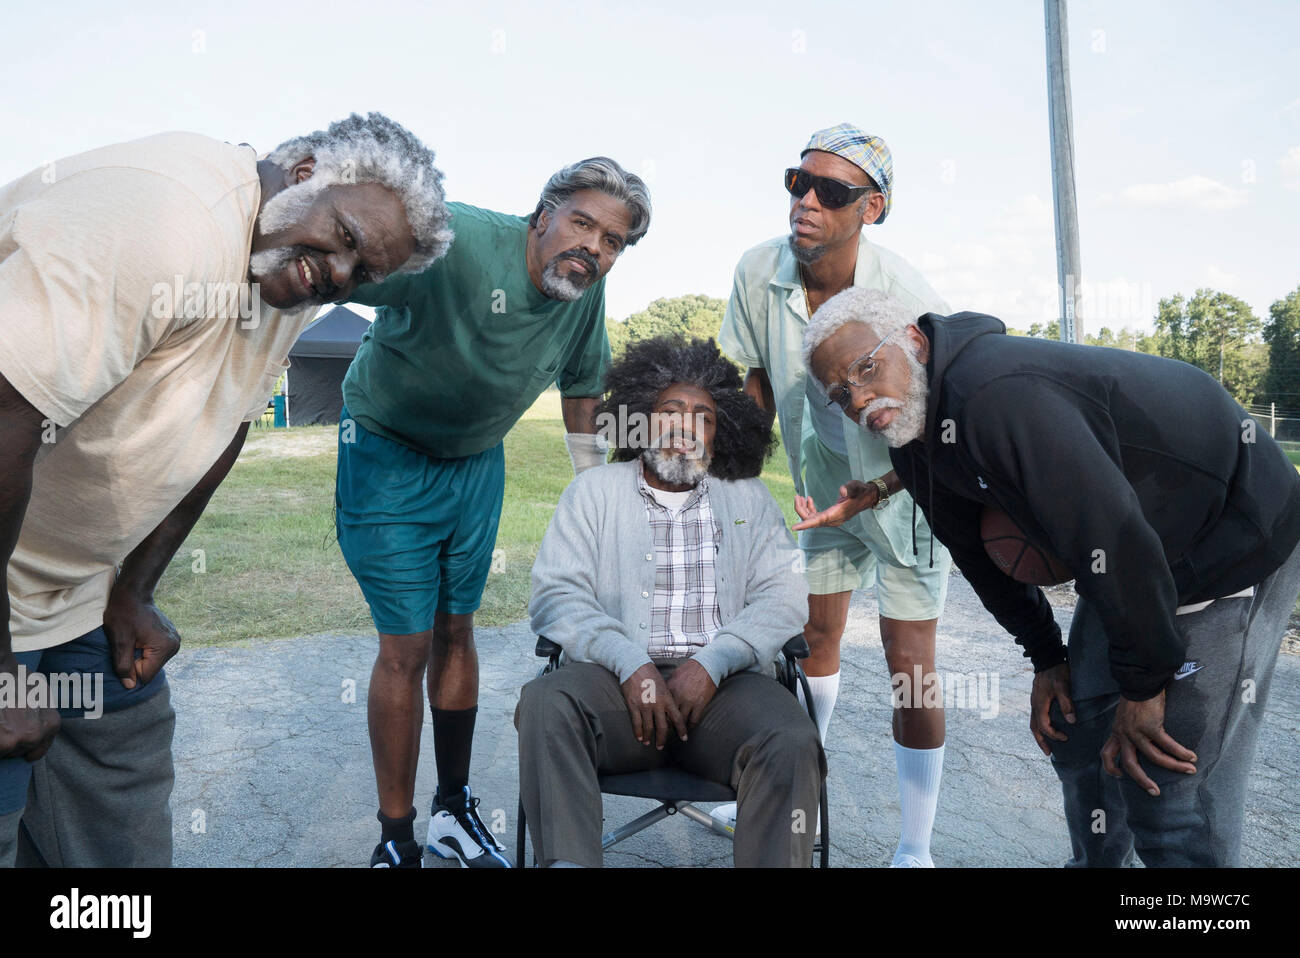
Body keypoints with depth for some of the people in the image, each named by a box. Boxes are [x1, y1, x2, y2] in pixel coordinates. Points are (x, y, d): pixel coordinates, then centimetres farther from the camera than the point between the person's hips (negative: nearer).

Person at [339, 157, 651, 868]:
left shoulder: (587, 290, -7)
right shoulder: (453, 241, -29)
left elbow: (581, 385, 9)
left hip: (478, 463, 6)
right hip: (388, 454, -5)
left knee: (456, 631, 13)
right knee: (407, 646, -4)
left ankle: (453, 811, 29)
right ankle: (396, 842, 14)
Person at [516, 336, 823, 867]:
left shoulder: (749, 499, 18)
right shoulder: (593, 491, 15)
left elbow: (782, 595, 6)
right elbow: (556, 594, 3)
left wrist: (712, 663, -12)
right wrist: (631, 664, -14)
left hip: (722, 681, 1)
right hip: (618, 678, 0)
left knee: (793, 743, -29)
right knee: (546, 703, -31)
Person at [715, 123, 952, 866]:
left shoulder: (910, 302, -30)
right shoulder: (760, 273, -17)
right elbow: (755, 380, -1)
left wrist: (869, 493, -30)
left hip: (907, 484, -4)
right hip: (825, 478, 5)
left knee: (909, 665, -5)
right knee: (815, 634, 17)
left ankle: (916, 849, 12)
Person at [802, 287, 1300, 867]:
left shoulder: (995, 394, -34)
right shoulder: (913, 439, -2)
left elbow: (1113, 540, -33)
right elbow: (979, 550, 11)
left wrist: (1142, 685, -21)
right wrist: (1046, 656, 11)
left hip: (1235, 539, -9)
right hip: (1137, 559, 9)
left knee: (1167, 784, -9)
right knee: (1078, 727, 17)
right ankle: (1097, 860, 39)